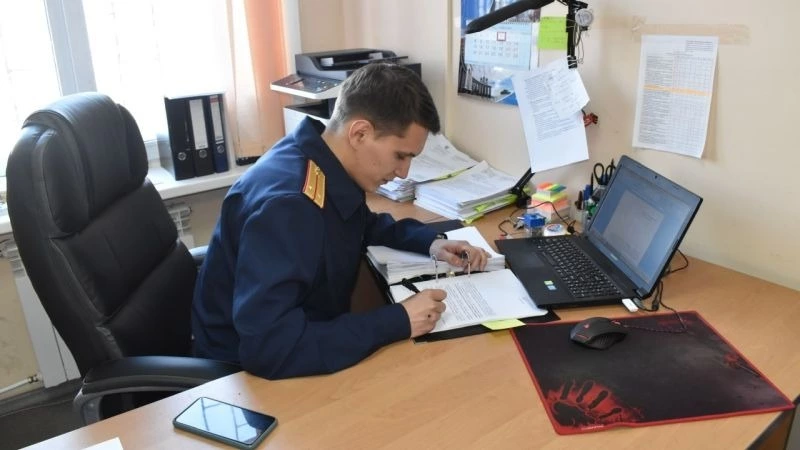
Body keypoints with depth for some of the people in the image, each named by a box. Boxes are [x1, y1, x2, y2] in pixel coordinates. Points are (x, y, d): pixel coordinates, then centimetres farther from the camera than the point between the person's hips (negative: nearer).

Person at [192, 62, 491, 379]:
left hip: (310, 341, 8)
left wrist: (431, 242, -1)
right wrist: (399, 322, -32)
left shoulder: (331, 168, -6)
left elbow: (365, 225, 15)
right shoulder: (284, 206, -32)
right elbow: (269, 350, -37)